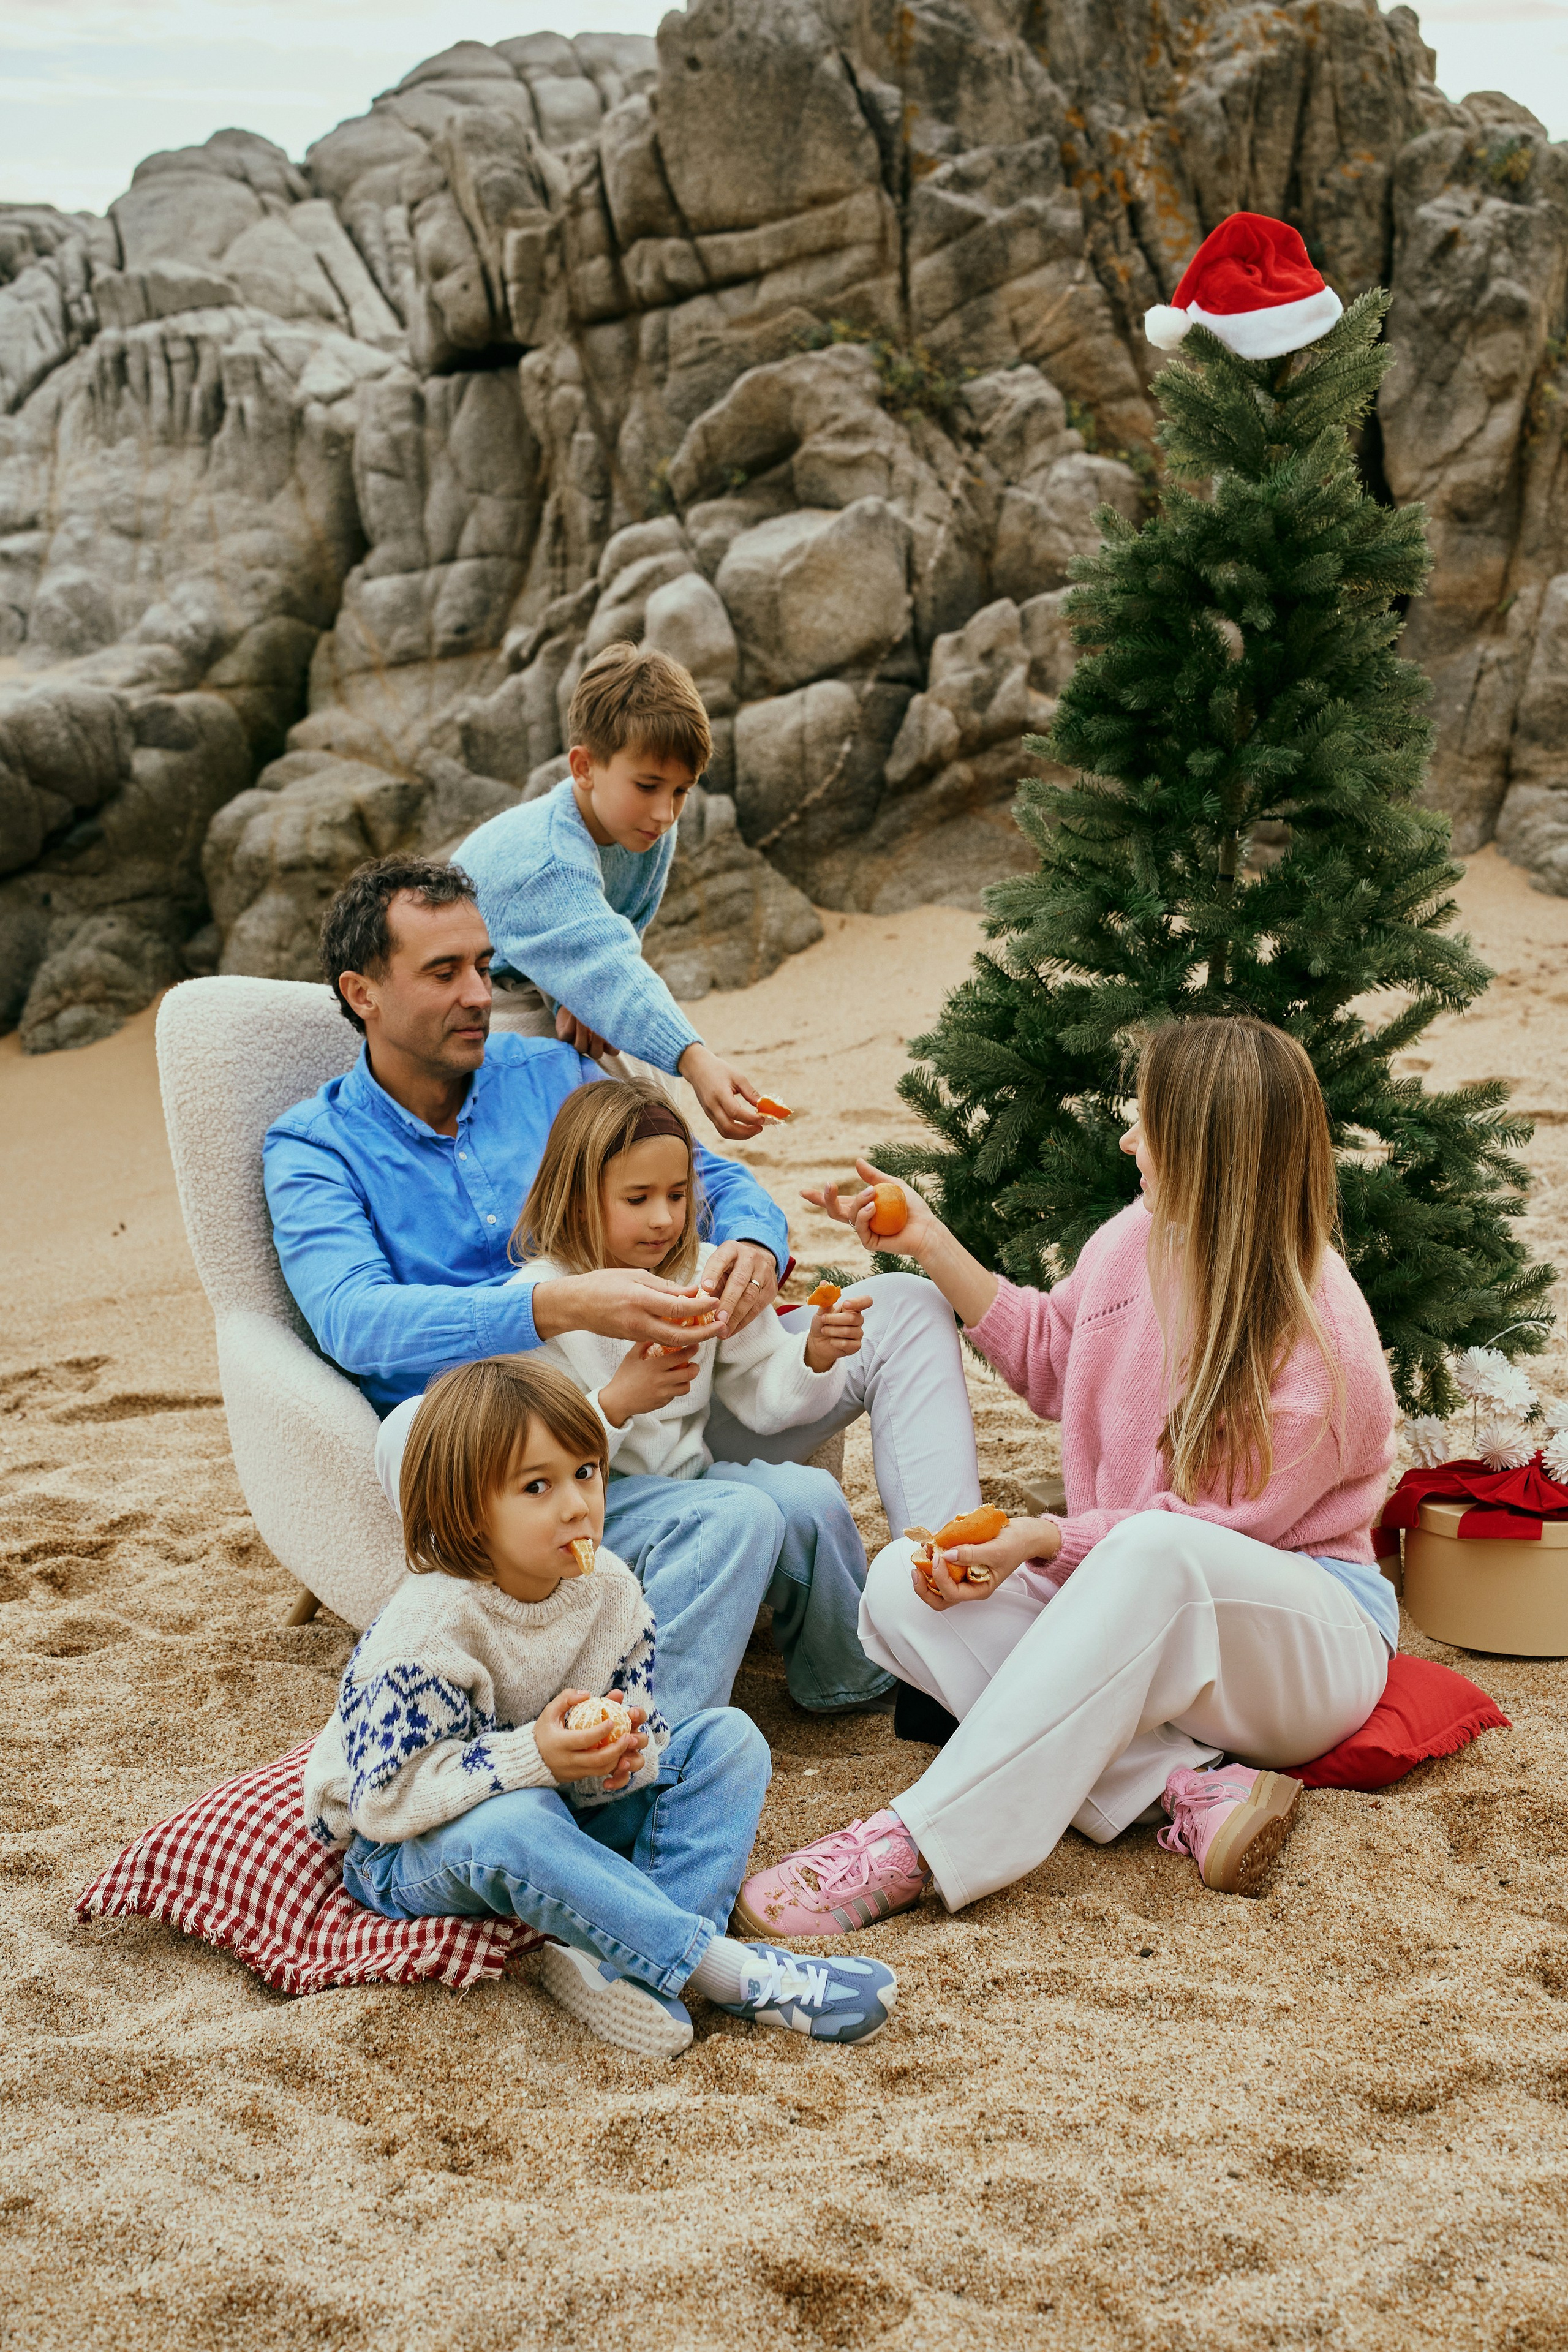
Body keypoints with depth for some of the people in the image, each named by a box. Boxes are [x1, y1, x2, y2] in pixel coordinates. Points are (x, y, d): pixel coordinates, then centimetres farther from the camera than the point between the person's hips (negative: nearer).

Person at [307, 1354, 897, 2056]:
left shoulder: (608, 1586, -7)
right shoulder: (430, 1628, -28)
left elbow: (635, 1715, 3)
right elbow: (383, 1796, -30)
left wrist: (621, 1750, -23)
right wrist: (534, 1757, -37)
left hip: (567, 1808, 7)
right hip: (411, 1847, -7)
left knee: (728, 1738, -7)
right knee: (508, 1825, -42)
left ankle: (626, 1963, -29)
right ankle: (727, 1969, -36)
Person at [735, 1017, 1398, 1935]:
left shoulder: (1319, 1345, -21)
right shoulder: (1139, 1241, -1)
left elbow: (1204, 1528, -19)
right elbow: (1050, 1358, 19)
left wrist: (1040, 1540, -29)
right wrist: (931, 1242, 14)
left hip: (1303, 1643, -7)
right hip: (1134, 1616, 7)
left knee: (1153, 1553, -42)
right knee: (900, 1586, -17)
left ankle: (924, 1841, -41)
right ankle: (1190, 1785, -30)